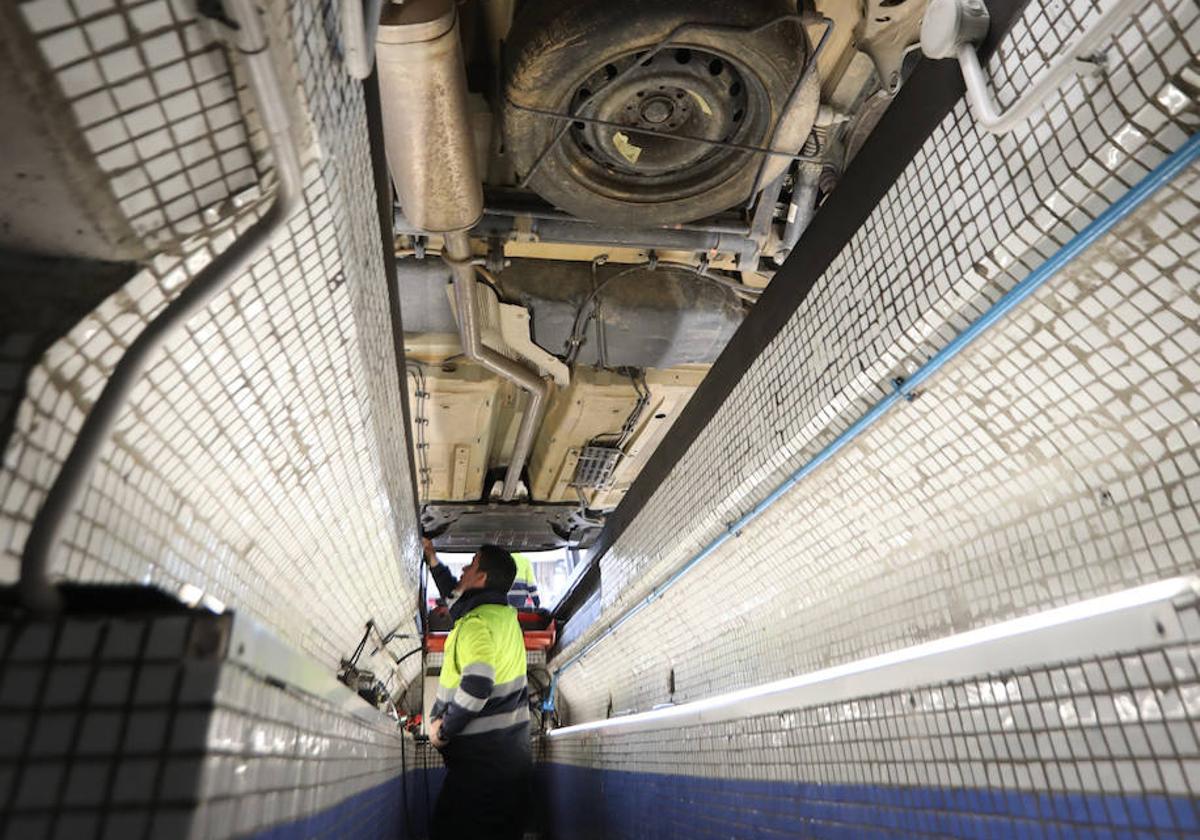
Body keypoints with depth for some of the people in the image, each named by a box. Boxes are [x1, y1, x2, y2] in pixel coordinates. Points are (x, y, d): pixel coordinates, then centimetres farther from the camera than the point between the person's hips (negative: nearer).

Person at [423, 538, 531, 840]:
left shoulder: (476, 622, -16)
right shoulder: (505, 613, 10)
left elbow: (476, 685, -29)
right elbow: (459, 598, 30)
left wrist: (443, 731, -15)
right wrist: (433, 560, 35)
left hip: (482, 754, -9)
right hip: (514, 749, 9)